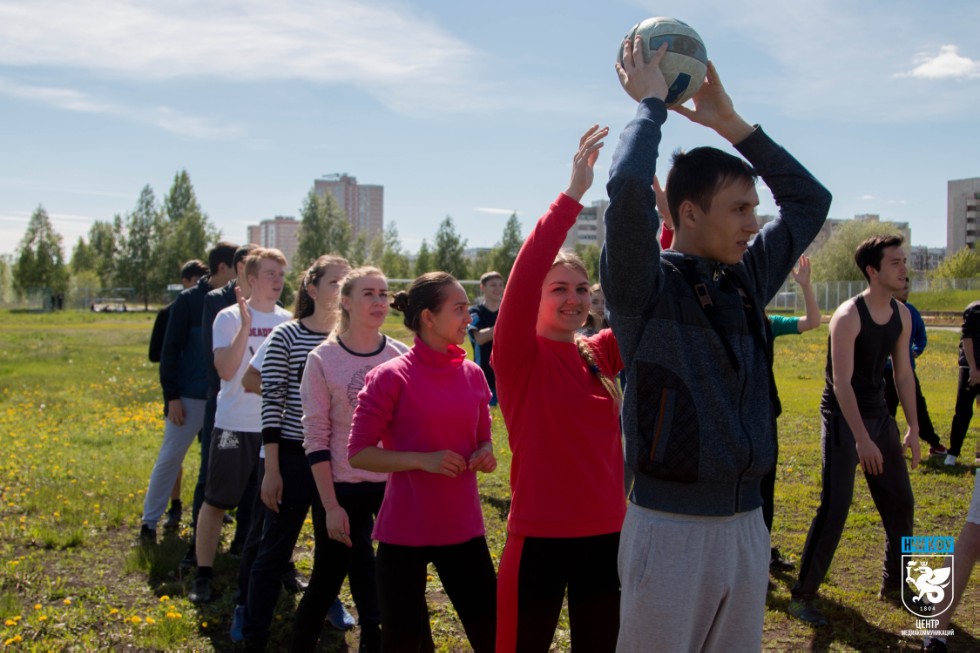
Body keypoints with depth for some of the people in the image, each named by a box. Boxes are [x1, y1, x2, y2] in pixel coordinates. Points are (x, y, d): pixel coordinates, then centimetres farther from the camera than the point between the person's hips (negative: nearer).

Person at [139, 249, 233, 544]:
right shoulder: (188, 300, -6)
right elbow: (170, 350, -5)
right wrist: (171, 396, -10)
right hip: (190, 397, -4)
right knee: (170, 458, 2)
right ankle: (149, 520, 15)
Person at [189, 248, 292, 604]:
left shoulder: (288, 320, 6)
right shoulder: (230, 317, -7)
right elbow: (226, 370, -19)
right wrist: (245, 327, -25)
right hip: (235, 424, -4)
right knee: (215, 501, 3)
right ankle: (203, 575, 13)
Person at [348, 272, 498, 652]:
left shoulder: (473, 374, 4)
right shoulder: (389, 377, -11)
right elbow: (358, 454, -10)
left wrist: (485, 455, -5)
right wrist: (422, 460, -21)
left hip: (463, 527, 5)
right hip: (404, 531, -4)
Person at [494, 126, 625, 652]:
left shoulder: (601, 355, 5)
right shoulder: (519, 356, -9)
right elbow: (523, 276, -24)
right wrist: (573, 193, -29)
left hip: (606, 536, 5)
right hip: (540, 539, -5)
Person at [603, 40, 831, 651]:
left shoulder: (747, 281, 9)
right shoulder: (645, 284, -9)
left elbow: (810, 199, 17)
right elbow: (628, 188, -26)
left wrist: (730, 122, 10)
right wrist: (651, 104, -10)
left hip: (748, 524, 6)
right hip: (671, 526, -6)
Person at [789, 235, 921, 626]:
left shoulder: (902, 315, 3)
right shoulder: (848, 316, -19)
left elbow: (903, 374, 11)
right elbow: (841, 382, -23)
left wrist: (913, 429, 7)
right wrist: (862, 439, -29)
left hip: (879, 413, 7)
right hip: (843, 417, -7)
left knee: (900, 504, 12)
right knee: (834, 508, -10)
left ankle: (894, 585, 30)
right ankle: (802, 596, -1)